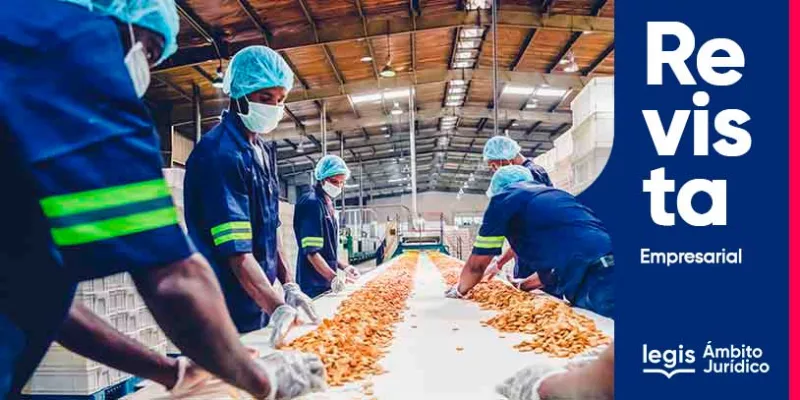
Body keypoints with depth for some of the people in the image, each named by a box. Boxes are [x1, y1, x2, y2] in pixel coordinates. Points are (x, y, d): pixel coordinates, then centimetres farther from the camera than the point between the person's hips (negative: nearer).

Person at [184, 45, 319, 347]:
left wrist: (289, 286, 2)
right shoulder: (219, 153, -18)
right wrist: (277, 308, -34)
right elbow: (236, 251, -25)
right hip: (228, 315, -8)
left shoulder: (263, 152, 9)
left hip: (261, 306, 8)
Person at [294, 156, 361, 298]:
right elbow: (311, 251, -22)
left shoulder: (327, 203, 13)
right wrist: (333, 278, -29)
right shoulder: (312, 203, -15)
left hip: (327, 283, 9)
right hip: (315, 286, -9)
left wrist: (343, 267, 12)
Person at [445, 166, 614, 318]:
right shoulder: (550, 194, 29)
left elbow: (477, 264, 14)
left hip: (595, 284, -8)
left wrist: (459, 290, 32)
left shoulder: (504, 198, 8)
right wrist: (523, 284, 49)